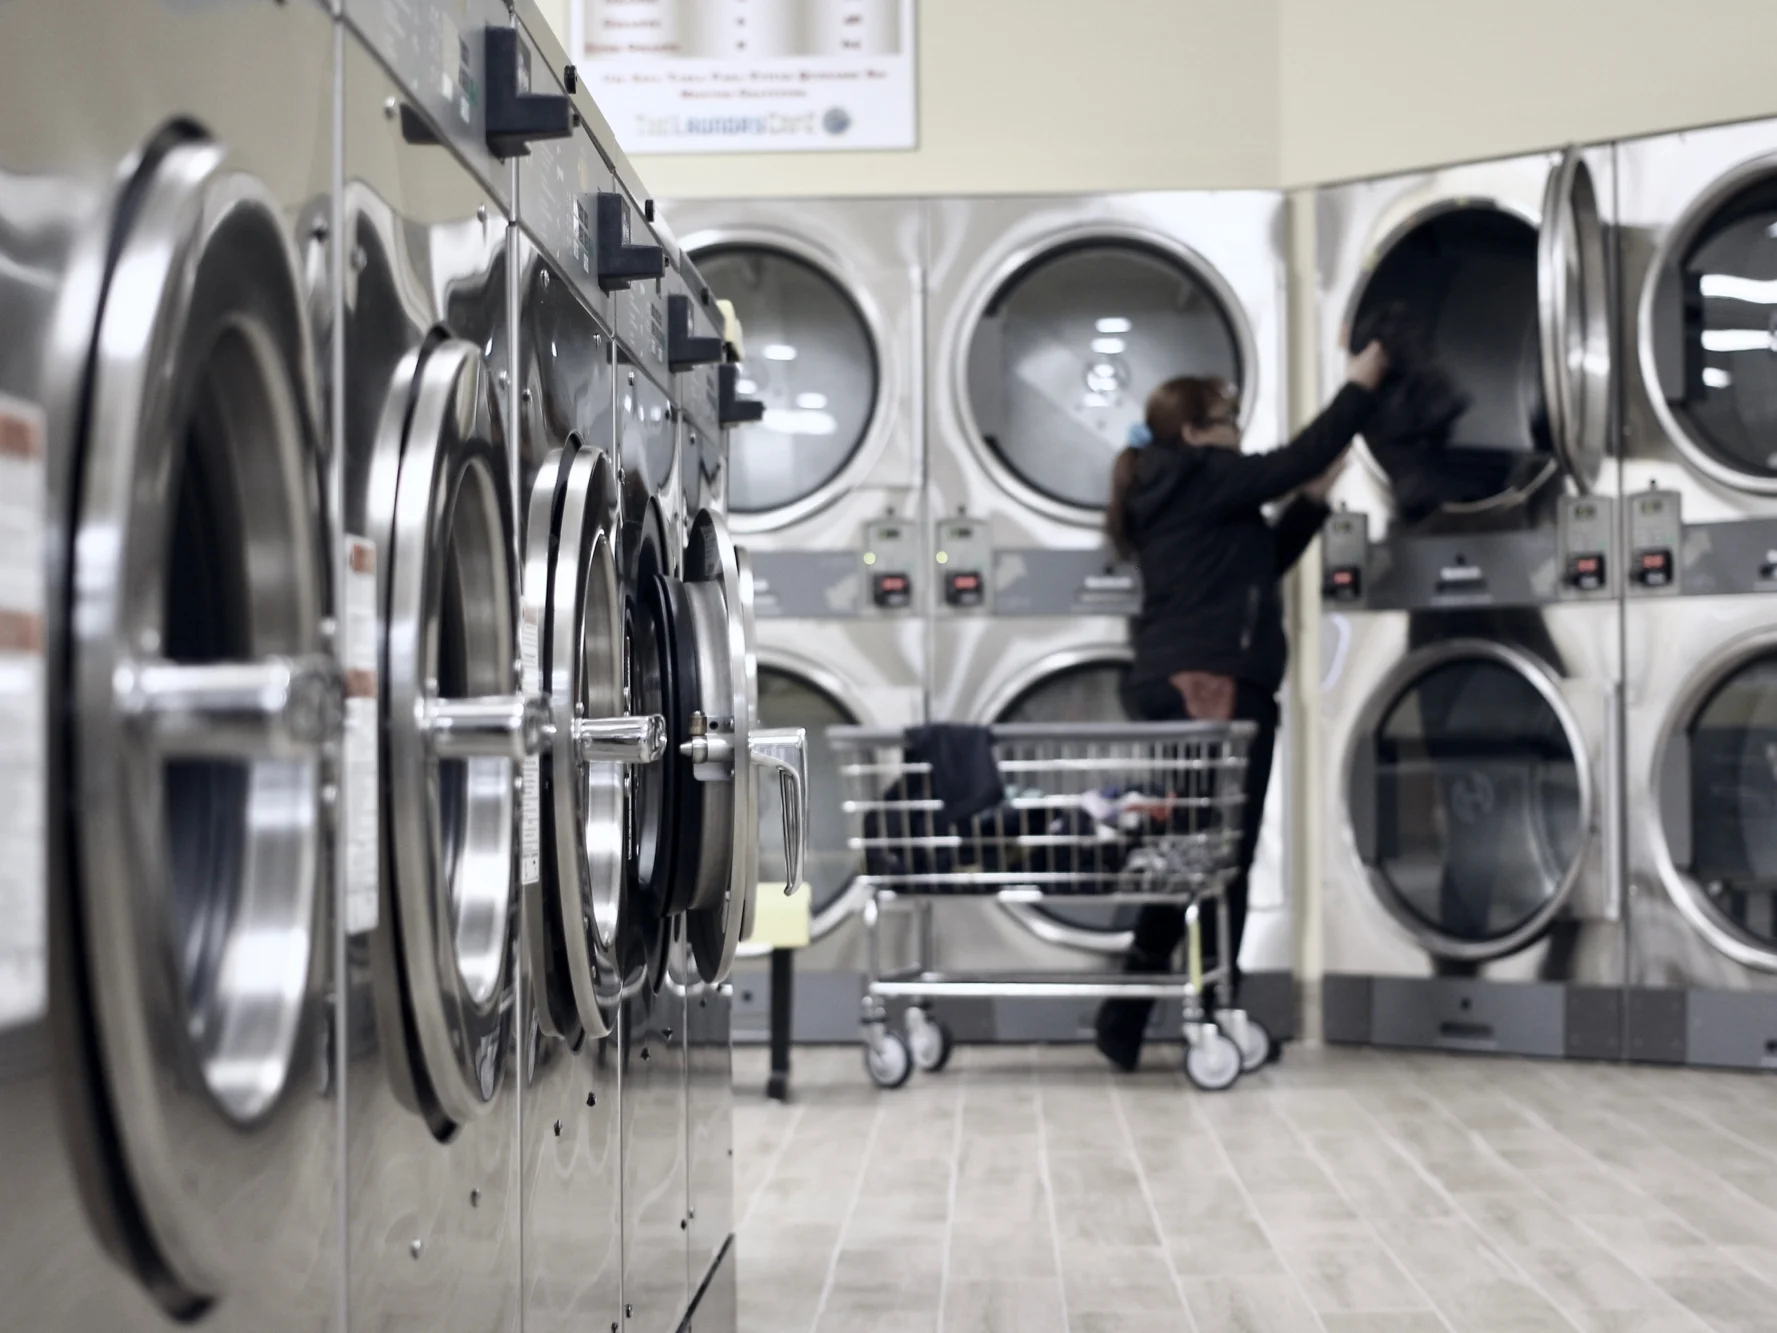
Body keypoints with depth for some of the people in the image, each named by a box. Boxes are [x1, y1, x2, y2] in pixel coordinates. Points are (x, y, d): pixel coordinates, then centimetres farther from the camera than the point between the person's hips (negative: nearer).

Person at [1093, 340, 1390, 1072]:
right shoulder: (1200, 479, -6)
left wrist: (1315, 497, 21)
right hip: (1210, 687, -10)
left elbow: (1262, 560, 26)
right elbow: (1299, 457, -9)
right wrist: (1363, 380, 1)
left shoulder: (1177, 500, 21)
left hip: (1177, 687, 10)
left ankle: (1129, 1018, 15)